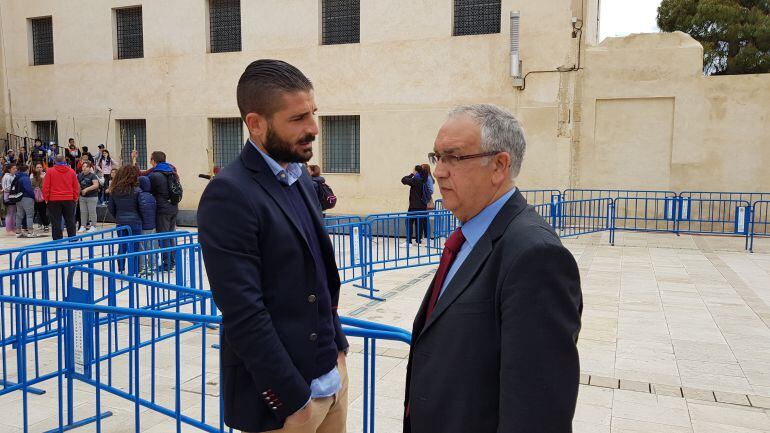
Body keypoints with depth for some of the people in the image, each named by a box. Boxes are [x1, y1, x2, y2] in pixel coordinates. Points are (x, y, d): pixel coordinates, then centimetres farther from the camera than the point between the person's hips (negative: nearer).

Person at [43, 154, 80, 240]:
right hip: (69, 200, 2)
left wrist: (46, 198, 6)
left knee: (56, 222, 4)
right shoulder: (71, 171, 2)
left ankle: (57, 240, 5)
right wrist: (75, 198, 14)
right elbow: (76, 187, 5)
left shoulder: (50, 171, -4)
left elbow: (45, 187, -5)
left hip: (54, 200, -2)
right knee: (70, 221, 9)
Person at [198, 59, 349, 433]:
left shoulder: (300, 176, 6)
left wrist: (337, 343, 12)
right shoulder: (230, 193, -19)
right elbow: (243, 313, -22)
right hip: (285, 390, -7)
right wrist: (293, 399, -17)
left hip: (332, 372, 8)